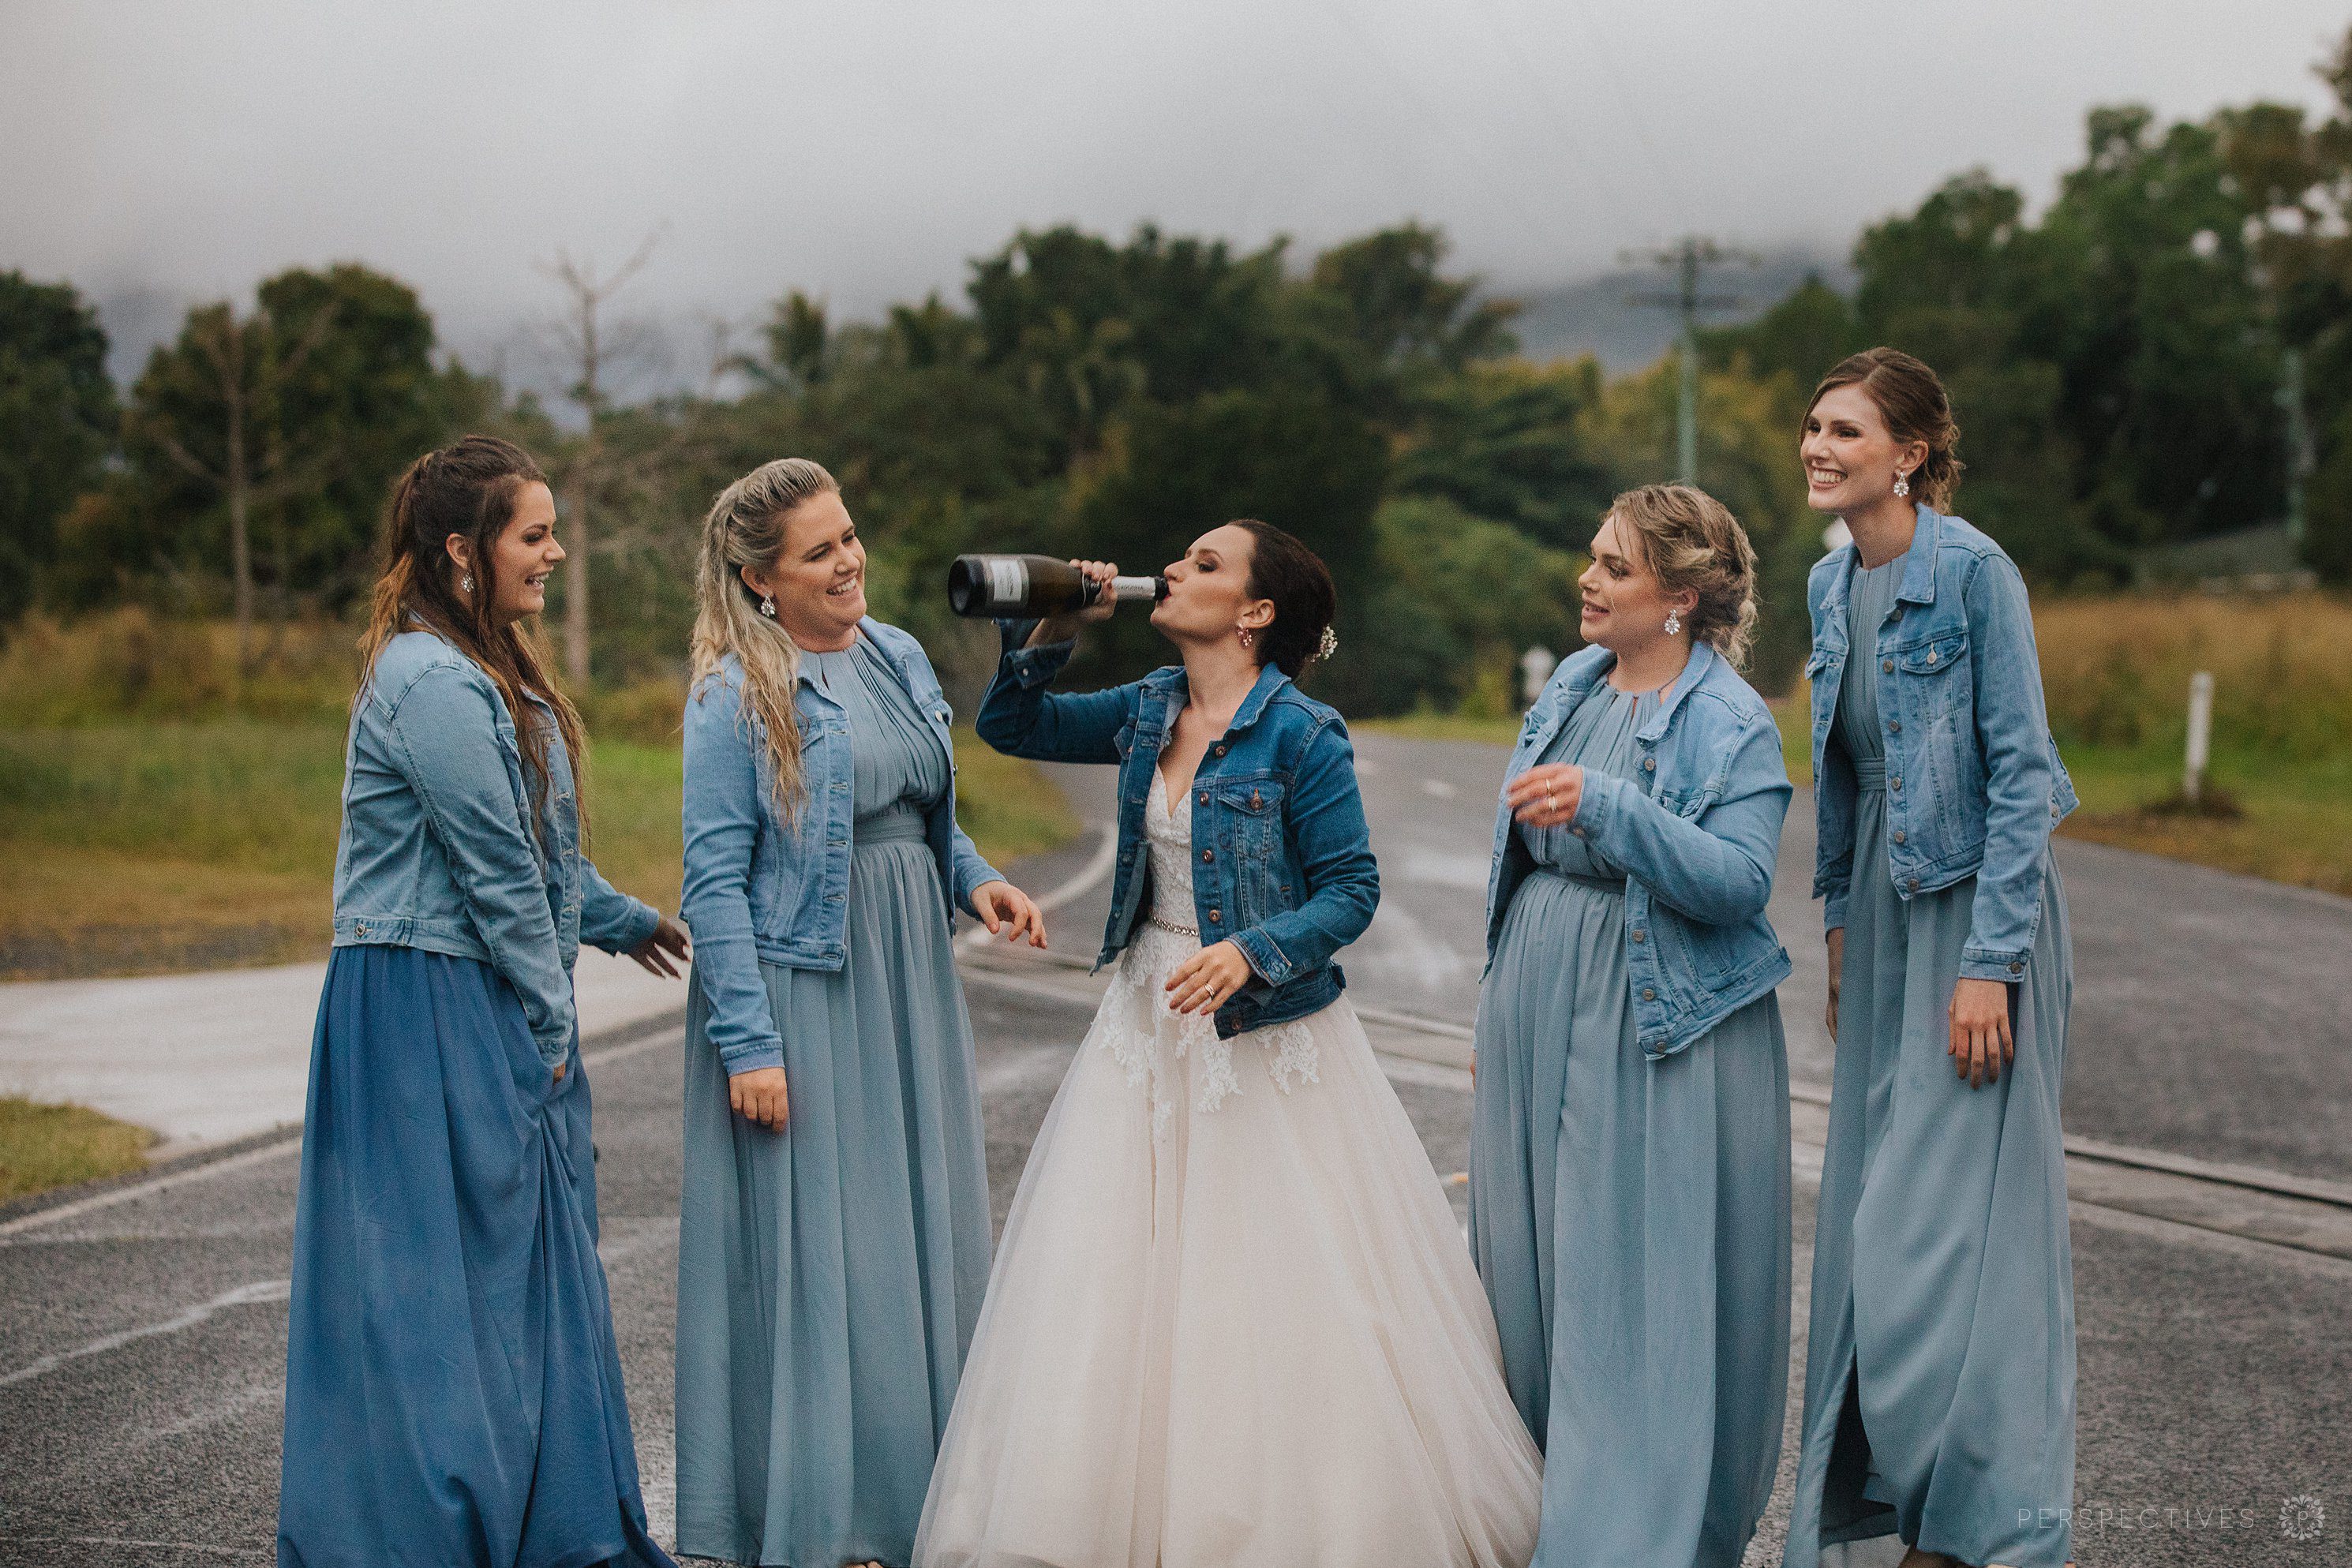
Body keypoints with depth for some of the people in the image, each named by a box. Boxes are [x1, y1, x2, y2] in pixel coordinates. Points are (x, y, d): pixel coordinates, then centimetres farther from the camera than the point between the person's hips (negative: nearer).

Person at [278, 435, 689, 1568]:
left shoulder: (485, 671, 15)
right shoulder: (433, 686, -19)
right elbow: (496, 867, -18)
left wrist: (616, 920, 31)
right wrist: (550, 1017, -12)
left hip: (492, 1010, 11)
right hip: (432, 1011, -11)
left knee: (527, 1253, 14)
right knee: (447, 1265, -4)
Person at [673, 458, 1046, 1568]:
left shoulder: (898, 658, 9)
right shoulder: (736, 692, -11)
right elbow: (714, 883, -13)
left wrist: (975, 879, 1)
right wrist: (747, 1042, -18)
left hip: (907, 981, 7)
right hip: (799, 990, -7)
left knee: (922, 1227, 12)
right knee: (810, 1245, -1)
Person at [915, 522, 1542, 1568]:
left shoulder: (1300, 734, -13)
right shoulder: (1149, 710, 6)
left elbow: (1350, 889, -12)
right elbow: (1009, 726, 16)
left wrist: (1251, 952, -26)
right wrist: (1051, 633, 0)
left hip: (1266, 1035, -6)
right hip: (1149, 1022, 6)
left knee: (1285, 1305, 0)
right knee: (1113, 1290, 6)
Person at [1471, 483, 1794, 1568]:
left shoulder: (1732, 723, -10)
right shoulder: (1570, 686, 10)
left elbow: (1738, 881, -21)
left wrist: (1606, 806, -31)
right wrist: (1500, 1008, 21)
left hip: (1658, 1027, -7)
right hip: (1540, 1010, 7)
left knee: (1645, 1288, -3)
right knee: (1533, 1266, 10)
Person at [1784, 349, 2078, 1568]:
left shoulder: (1973, 572, -15)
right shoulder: (1831, 583, 8)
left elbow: (2022, 773, -16)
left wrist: (1990, 963, -20)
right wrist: (1840, 924, 14)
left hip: (1975, 906, -7)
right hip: (1884, 912, 7)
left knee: (1953, 1210, -4)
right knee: (1872, 1203, 10)